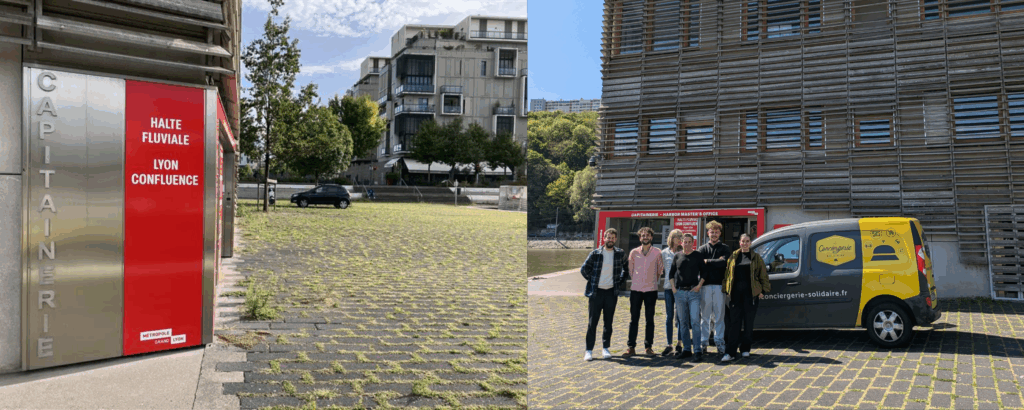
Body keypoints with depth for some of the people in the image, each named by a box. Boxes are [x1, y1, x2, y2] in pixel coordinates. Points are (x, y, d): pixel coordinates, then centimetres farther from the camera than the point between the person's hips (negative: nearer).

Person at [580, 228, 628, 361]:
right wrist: (593, 281, 2)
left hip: (611, 292, 2)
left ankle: (606, 348, 17)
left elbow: (625, 268, 20)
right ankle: (589, 349, 3)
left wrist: (620, 281, 9)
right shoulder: (595, 253, -1)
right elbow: (584, 269, 5)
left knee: (608, 322, 7)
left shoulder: (620, 254, 4)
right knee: (592, 321, -1)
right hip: (596, 292, -2)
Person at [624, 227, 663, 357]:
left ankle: (648, 346, 13)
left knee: (650, 319, 5)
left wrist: (654, 281, 12)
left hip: (651, 290, -1)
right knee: (634, 319, 2)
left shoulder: (657, 252, 2)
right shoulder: (634, 252, 5)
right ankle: (631, 347, 6)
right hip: (636, 289, 1)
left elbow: (660, 269, 12)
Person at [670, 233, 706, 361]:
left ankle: (697, 350, -7)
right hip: (679, 293, 3)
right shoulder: (677, 256, 11)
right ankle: (686, 349, 14)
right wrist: (673, 287, 6)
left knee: (695, 321, -11)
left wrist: (699, 285, -5)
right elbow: (671, 272, 17)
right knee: (683, 323, 7)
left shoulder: (698, 256, 4)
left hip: (693, 292, -3)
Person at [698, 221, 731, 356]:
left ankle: (720, 342, 8)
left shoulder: (725, 248, 10)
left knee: (719, 316, 1)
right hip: (705, 285, 1)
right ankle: (703, 342, 8)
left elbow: (724, 262, -10)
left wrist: (707, 261, -6)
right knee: (705, 316, 3)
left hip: (719, 285, -1)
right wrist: (716, 262, -10)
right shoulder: (702, 249, 13)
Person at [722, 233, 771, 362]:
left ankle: (745, 349, 19)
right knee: (734, 322, -3)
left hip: (751, 293, -1)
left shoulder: (756, 257, 7)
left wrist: (763, 290, 0)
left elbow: (763, 275, 7)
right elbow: (728, 273, 11)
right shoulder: (733, 257, 10)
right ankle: (730, 352, -4)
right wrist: (727, 290, 5)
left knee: (749, 322, 6)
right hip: (736, 293, 1)